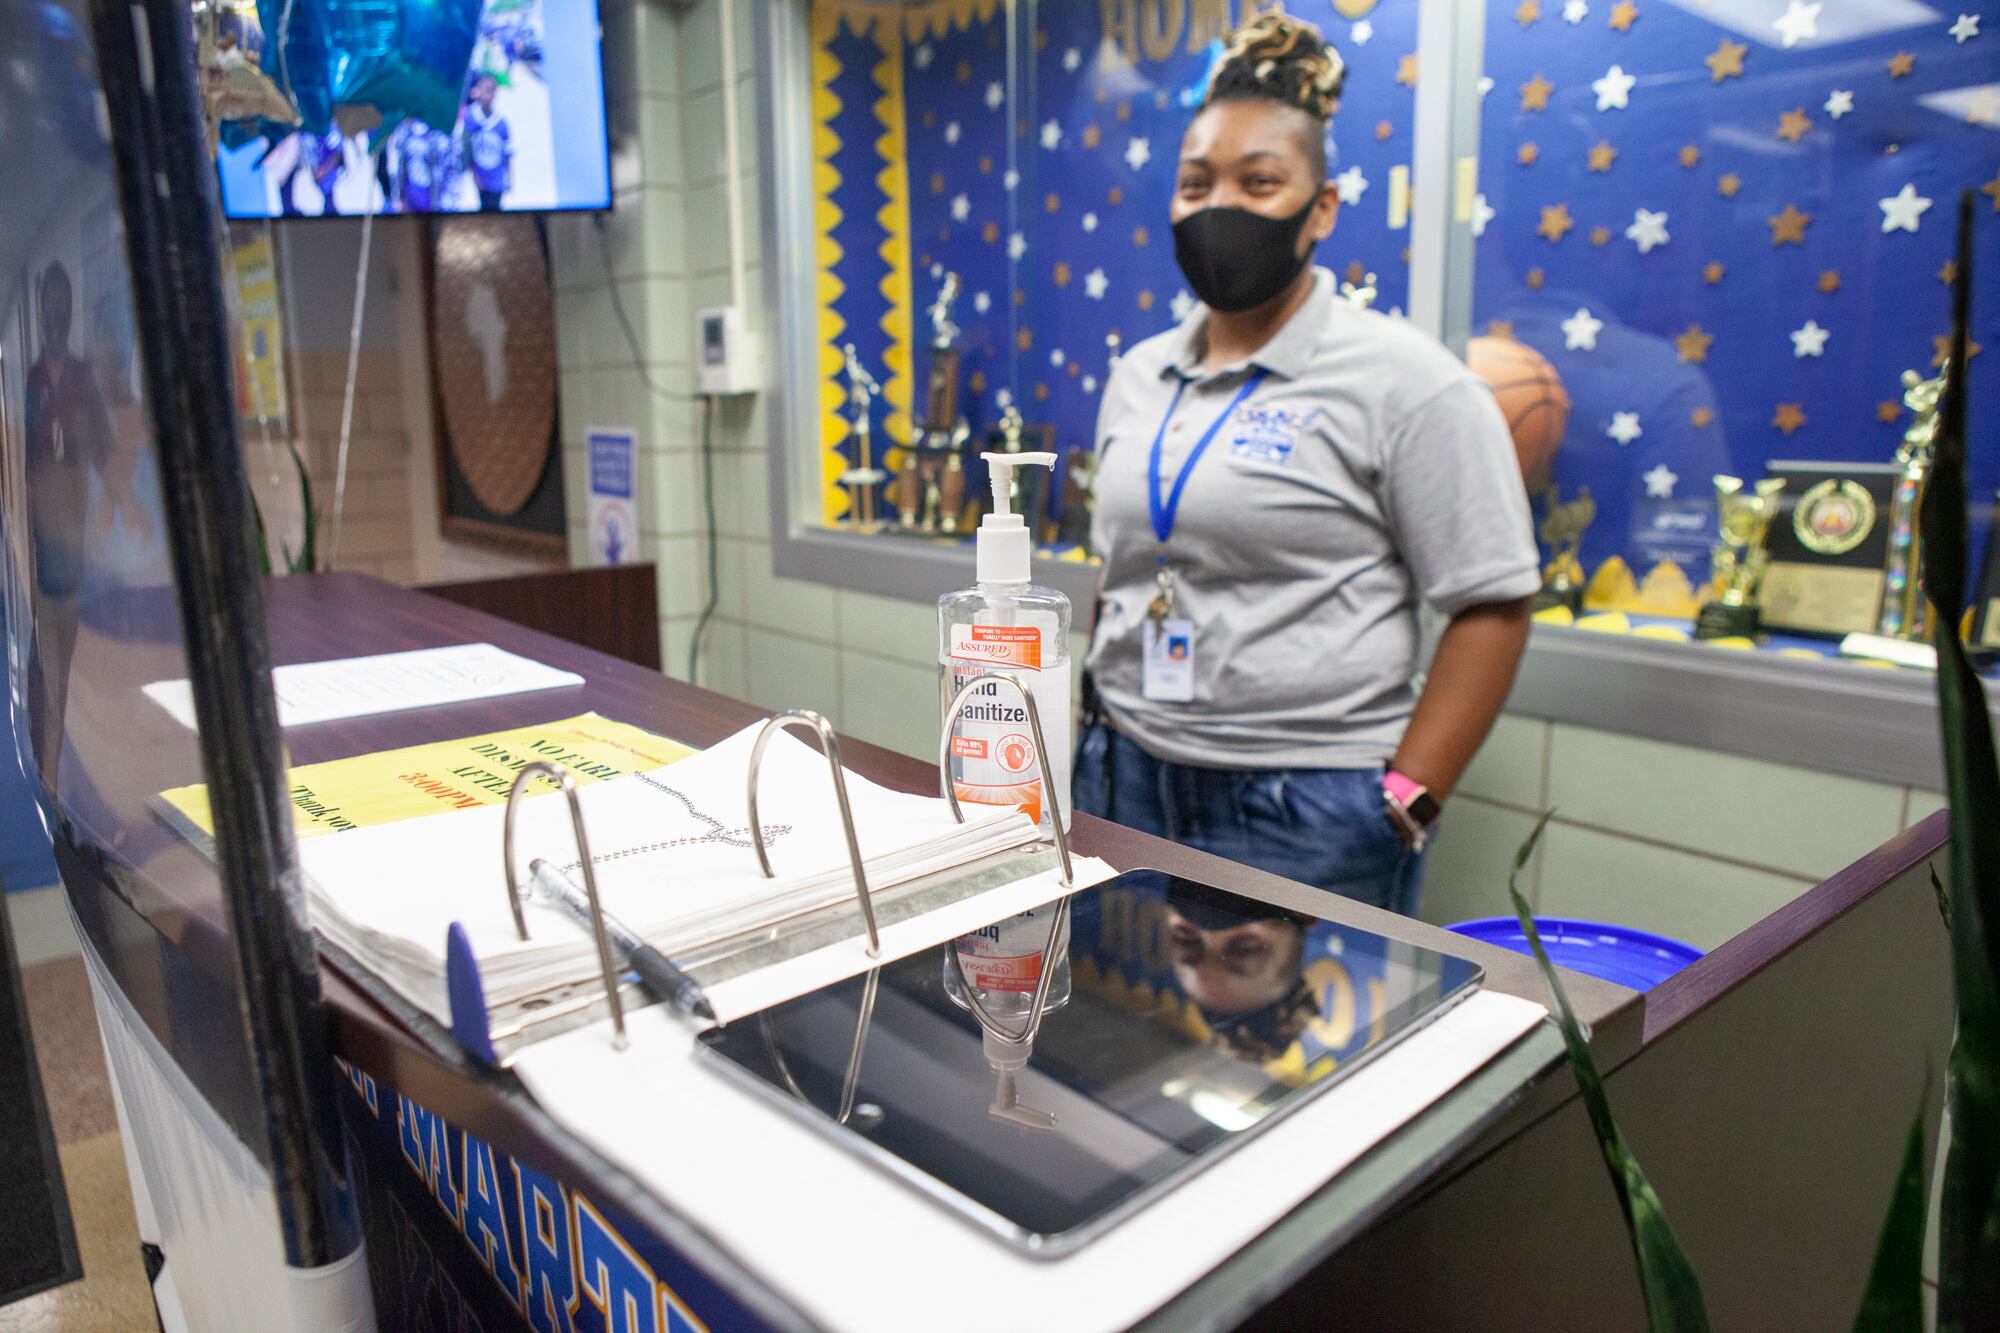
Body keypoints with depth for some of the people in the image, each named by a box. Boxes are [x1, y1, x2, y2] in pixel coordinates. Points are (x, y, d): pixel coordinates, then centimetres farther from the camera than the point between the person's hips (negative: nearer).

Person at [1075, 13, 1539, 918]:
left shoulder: (1402, 382, -8)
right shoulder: (1139, 376, 10)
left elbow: (1492, 608, -9)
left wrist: (1404, 807, -13)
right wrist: (1090, 730, 11)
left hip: (1307, 815, -5)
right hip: (1123, 783, 5)